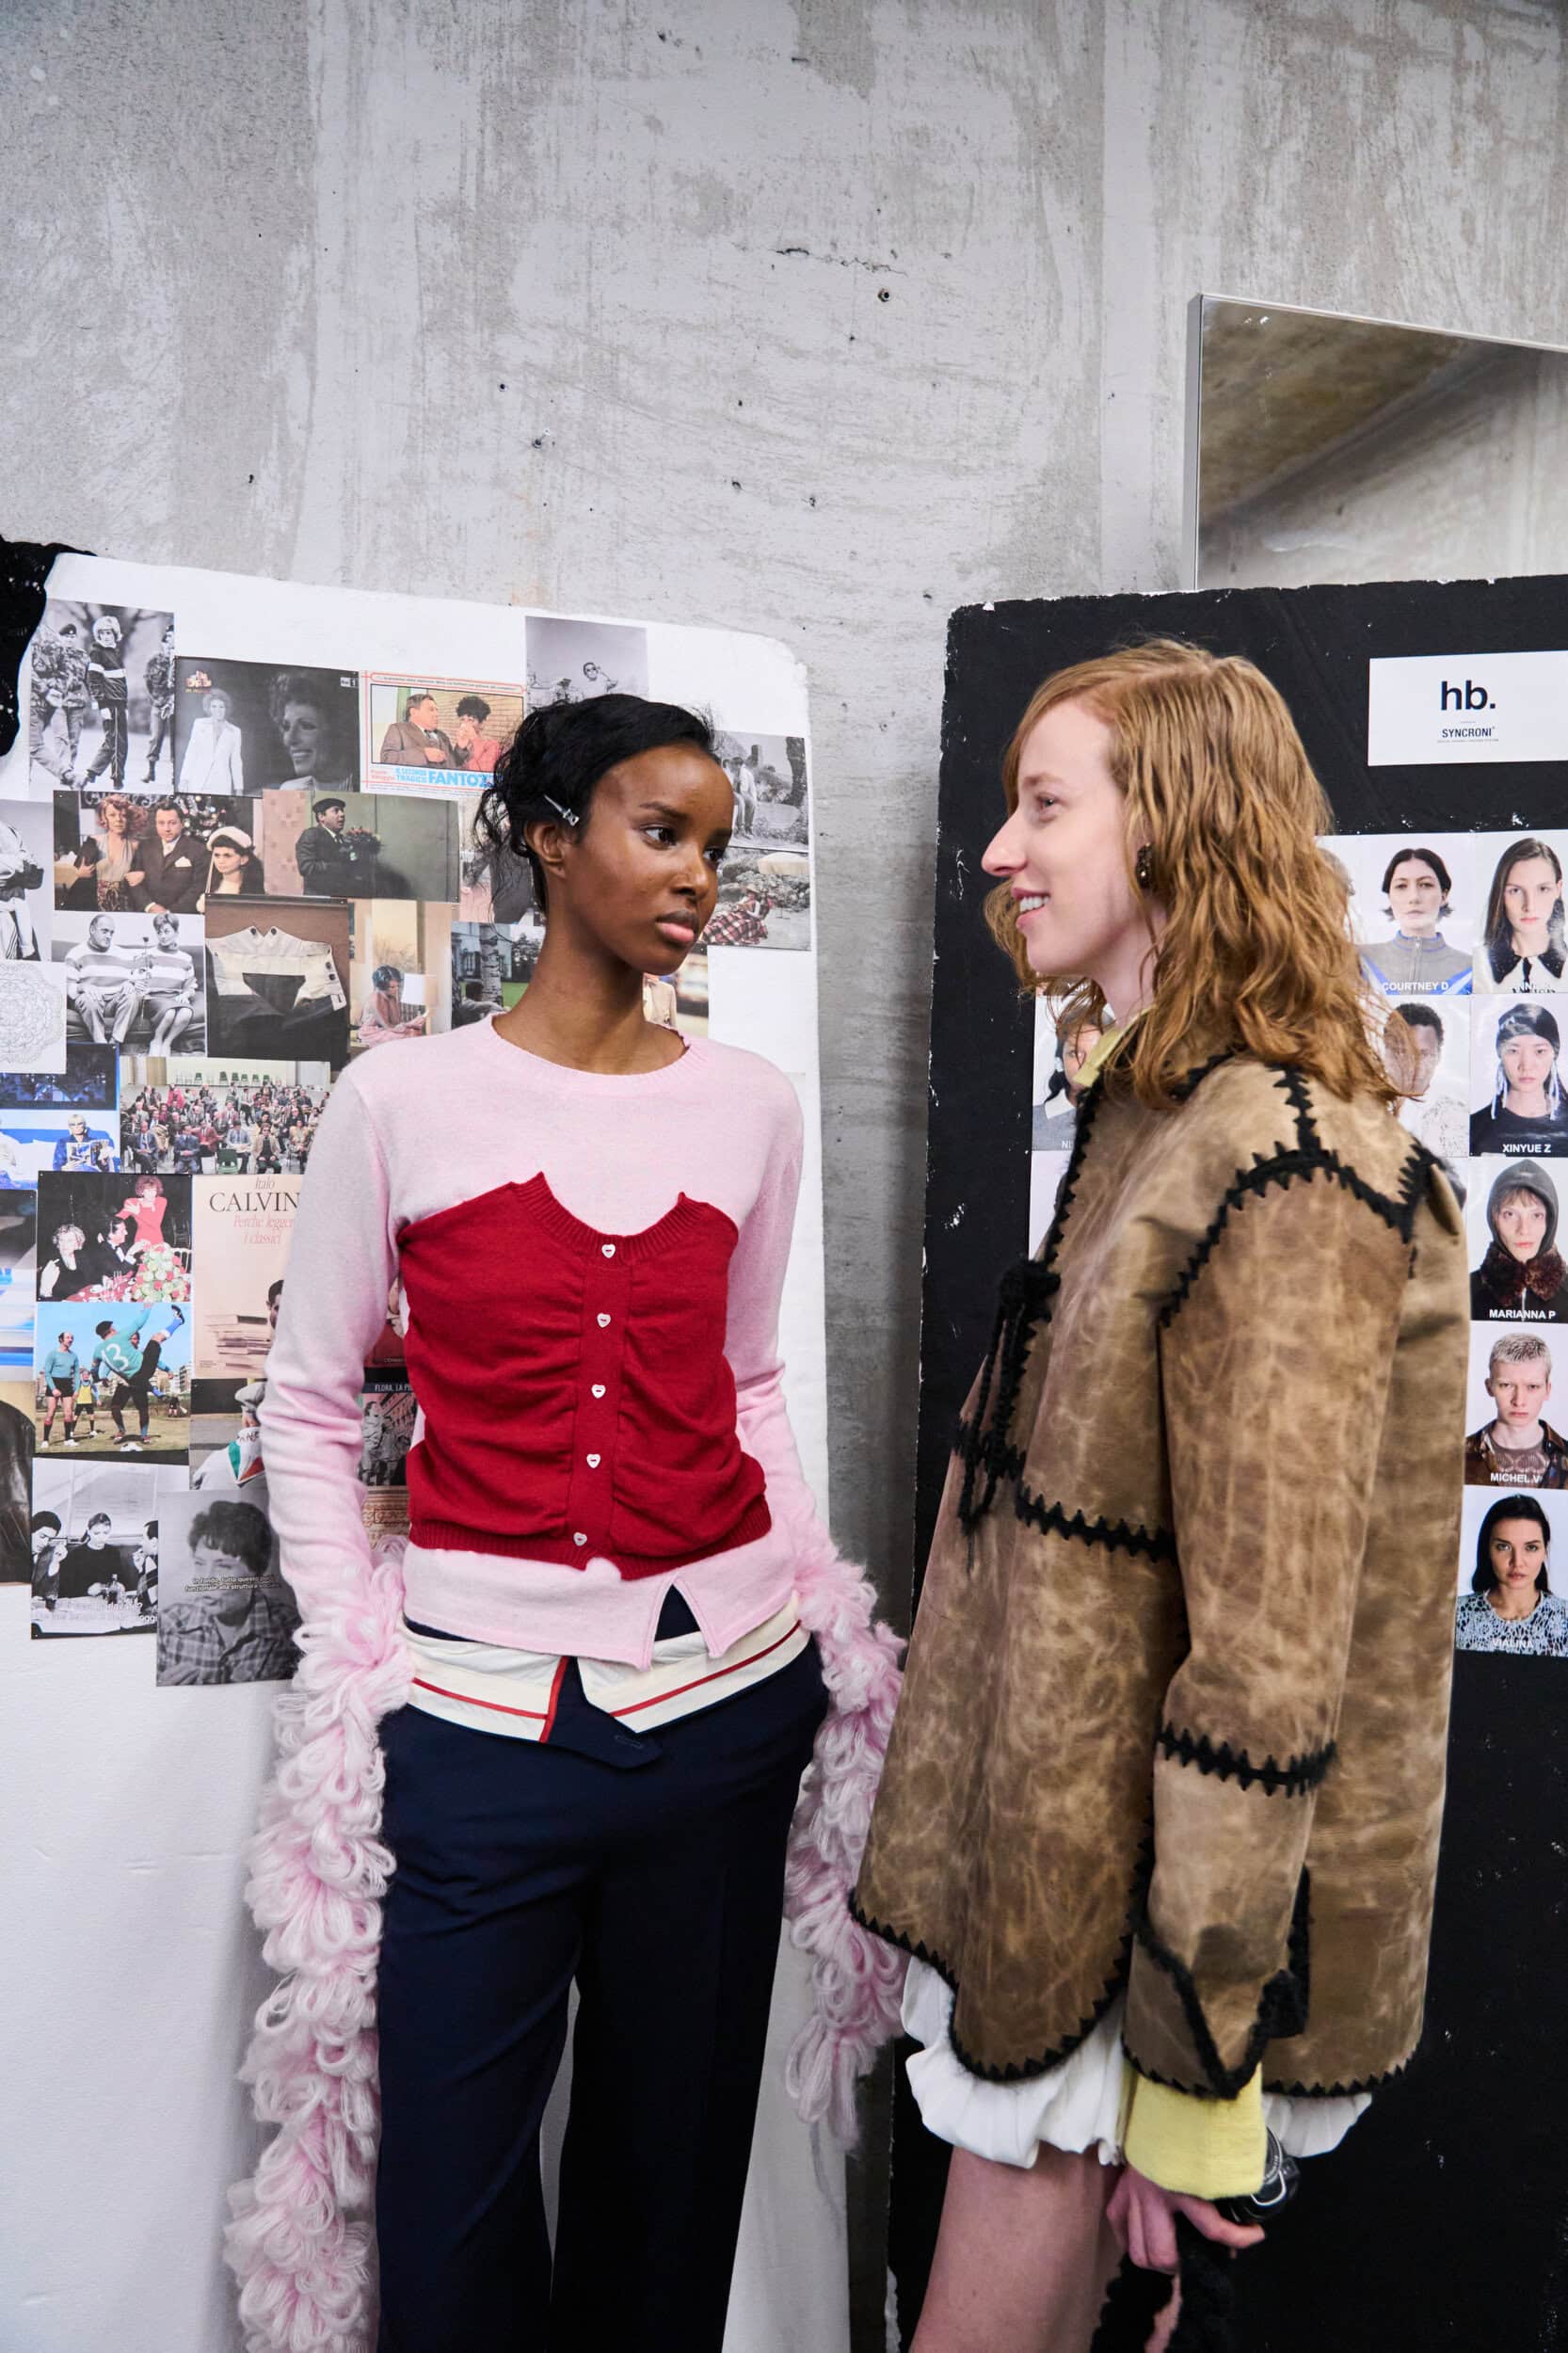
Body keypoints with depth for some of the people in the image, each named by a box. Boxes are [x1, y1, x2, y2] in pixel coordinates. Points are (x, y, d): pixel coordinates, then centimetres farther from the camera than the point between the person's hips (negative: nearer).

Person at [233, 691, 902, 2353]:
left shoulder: (749, 1107, 5)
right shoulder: (401, 1100, -3)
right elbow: (308, 1401, 2)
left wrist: (820, 1608, 6)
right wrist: (355, 1663, -4)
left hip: (727, 1695, 3)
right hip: (482, 1708, -2)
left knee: (671, 2165, 17)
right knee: (450, 2199, 8)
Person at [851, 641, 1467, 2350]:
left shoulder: (1280, 1178, -22)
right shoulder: (1149, 1122, 8)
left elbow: (1266, 1670, -23)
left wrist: (1188, 2074, -17)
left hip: (1151, 1921, -8)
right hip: (1055, 1864, 9)